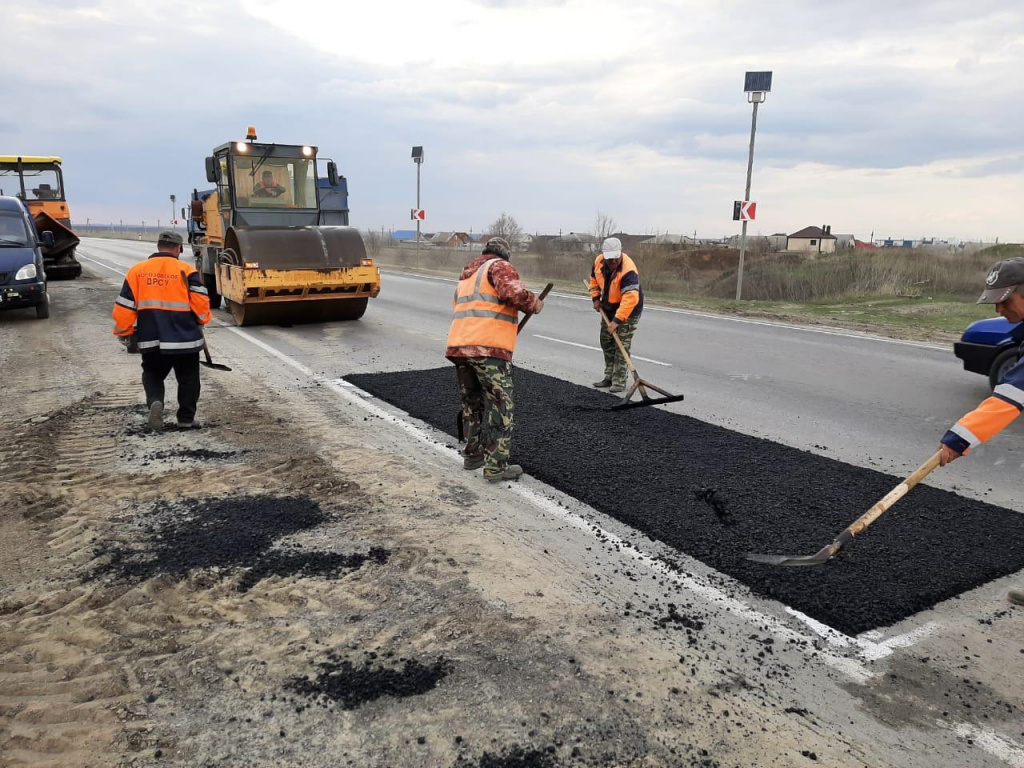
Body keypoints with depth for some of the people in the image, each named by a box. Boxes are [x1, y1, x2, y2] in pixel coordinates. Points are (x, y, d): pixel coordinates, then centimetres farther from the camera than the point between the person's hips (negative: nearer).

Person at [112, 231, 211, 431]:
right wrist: (202, 321, 8)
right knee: (188, 378, 17)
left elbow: (124, 307, 3)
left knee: (152, 375, 22)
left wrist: (124, 334, 16)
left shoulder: (137, 271, 4)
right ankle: (186, 418, 22)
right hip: (185, 339, -2)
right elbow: (200, 301, -12)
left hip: (151, 341, 2)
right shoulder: (186, 271, -4)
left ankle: (155, 402, -5)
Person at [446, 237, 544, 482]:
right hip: (489, 349, -8)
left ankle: (473, 455, 30)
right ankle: (496, 466, 0)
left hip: (459, 346, 8)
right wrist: (535, 304, 2)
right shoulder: (499, 266, 3)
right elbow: (514, 293, -16)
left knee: (472, 403, 20)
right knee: (500, 407, -1)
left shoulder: (466, 276, 29)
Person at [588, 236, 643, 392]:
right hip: (608, 308, 8)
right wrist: (595, 298, 2)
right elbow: (594, 278, 11)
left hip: (628, 311, -8)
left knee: (622, 346, -10)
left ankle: (619, 382, -3)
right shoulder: (599, 261, -12)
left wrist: (617, 320, -44)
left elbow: (630, 299, -41)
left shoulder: (628, 271, -34)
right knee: (606, 343, 14)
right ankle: (609, 378, 26)